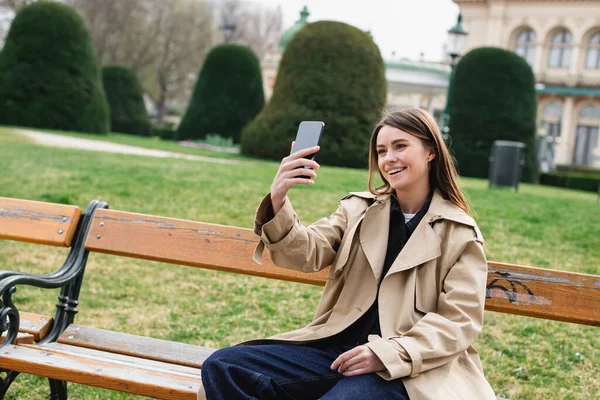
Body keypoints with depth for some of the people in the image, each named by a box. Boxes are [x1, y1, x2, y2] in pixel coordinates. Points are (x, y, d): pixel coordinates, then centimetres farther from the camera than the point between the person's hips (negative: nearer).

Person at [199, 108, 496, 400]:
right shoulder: (359, 208, 11)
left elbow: (459, 321, -5)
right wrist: (278, 202, -22)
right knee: (222, 368, -13)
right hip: (337, 347, 4)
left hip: (407, 369, -4)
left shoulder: (461, 233, 2)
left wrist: (387, 354, -19)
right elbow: (305, 254, -2)